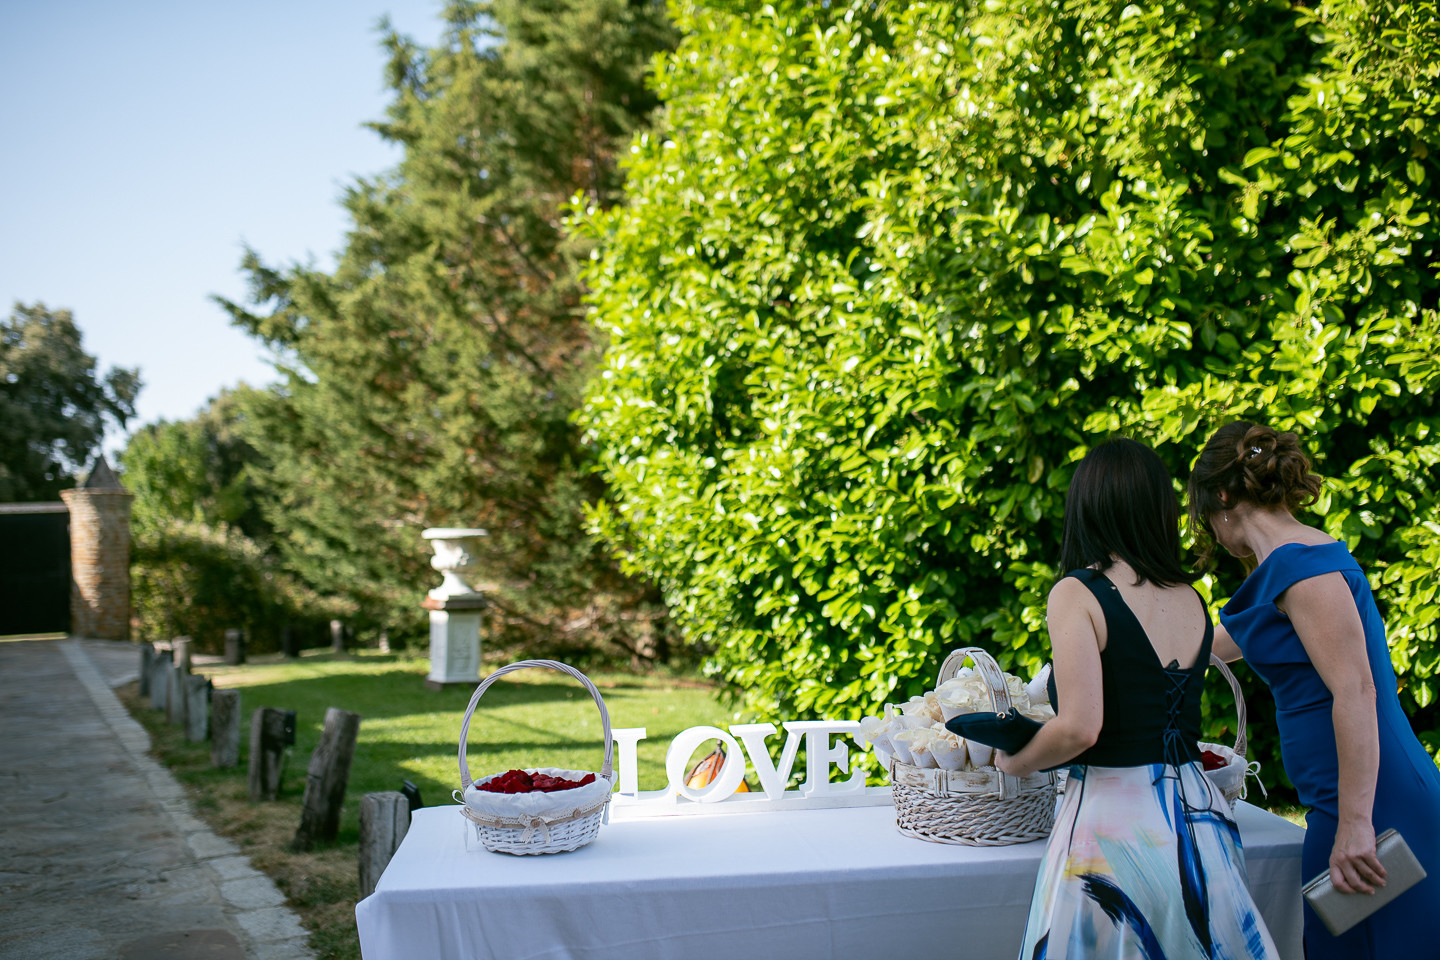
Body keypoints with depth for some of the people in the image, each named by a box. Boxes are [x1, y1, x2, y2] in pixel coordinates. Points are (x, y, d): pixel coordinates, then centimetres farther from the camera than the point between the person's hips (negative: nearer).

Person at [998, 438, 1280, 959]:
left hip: (1112, 820, -6)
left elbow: (1078, 729, -19)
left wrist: (1014, 762, 0)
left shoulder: (1077, 593, -11)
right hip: (1197, 814, 6)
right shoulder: (1193, 600, 7)